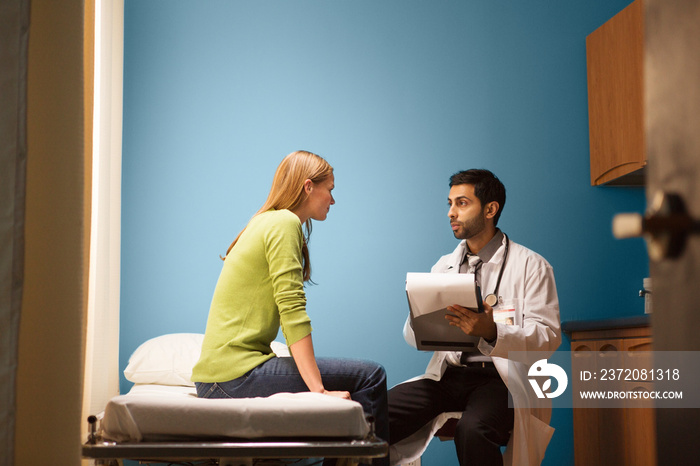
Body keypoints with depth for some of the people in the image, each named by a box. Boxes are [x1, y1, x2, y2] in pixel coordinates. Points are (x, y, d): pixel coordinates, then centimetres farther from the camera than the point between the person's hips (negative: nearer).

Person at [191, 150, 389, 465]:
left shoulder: (265, 222, 21)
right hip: (237, 375, -10)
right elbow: (292, 313, -18)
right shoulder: (284, 223, -9)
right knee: (369, 376, -11)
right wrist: (319, 390, -21)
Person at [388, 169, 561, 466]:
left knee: (473, 429, -37)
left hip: (503, 378, -4)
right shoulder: (443, 266, 18)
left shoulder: (531, 266, 2)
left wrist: (491, 331, -25)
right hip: (448, 374, 4)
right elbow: (414, 337, 15)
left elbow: (548, 337, -8)